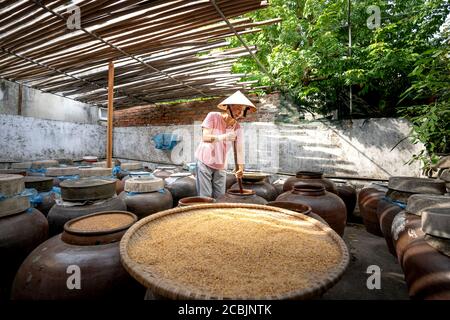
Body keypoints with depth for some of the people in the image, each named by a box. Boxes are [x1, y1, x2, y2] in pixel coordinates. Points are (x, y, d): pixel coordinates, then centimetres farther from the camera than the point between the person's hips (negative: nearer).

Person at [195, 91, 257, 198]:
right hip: (205, 162, -4)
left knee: (220, 197, 7)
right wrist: (223, 137, -37)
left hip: (221, 166, 4)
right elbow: (205, 137, -21)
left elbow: (240, 149, -10)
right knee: (205, 196, -4)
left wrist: (240, 167, -25)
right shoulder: (213, 116, -10)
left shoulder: (238, 127, -2)